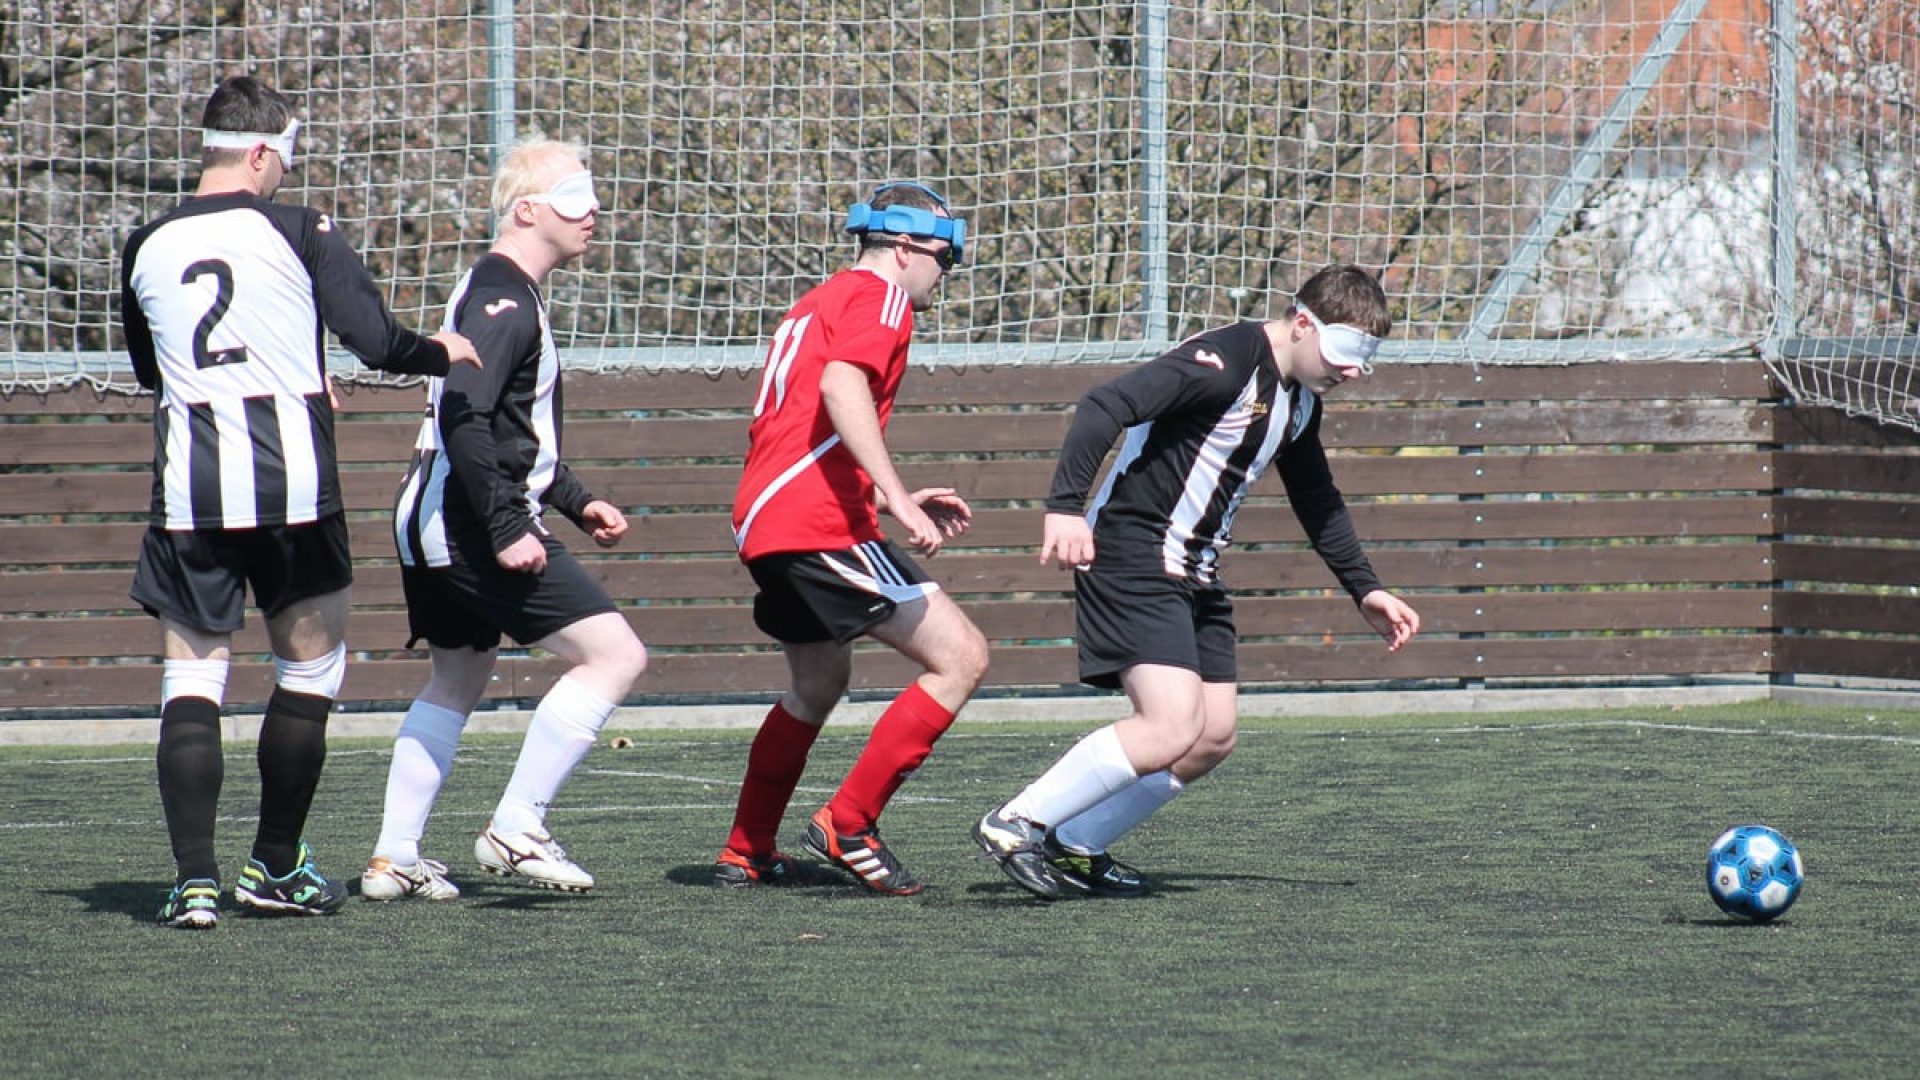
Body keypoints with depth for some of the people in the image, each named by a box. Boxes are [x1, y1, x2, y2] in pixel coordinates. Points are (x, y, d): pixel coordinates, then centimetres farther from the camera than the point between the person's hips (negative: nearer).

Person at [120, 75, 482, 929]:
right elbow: (374, 340, -10)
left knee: (190, 678, 4)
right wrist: (441, 354, 10)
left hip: (189, 494, 2)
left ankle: (195, 878, -8)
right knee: (309, 666, 14)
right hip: (292, 484, -2)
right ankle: (276, 867, 18)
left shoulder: (146, 247, 7)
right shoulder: (296, 233, -5)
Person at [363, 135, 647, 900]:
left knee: (458, 679, 23)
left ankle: (393, 858, 22)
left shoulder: (508, 295, 19)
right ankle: (515, 830, -11)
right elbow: (465, 420, -25)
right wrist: (507, 529, -26)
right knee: (614, 654, -11)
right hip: (472, 525, -11)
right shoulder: (502, 300, -15)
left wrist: (576, 502, 24)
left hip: (434, 523, 11)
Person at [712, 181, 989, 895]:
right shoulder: (880, 297, -2)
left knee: (819, 684, 29)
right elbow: (841, 386, -22)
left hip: (763, 526, 10)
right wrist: (897, 498, -29)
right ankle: (847, 827, -11)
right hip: (822, 525, -10)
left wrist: (892, 502, 31)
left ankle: (745, 855, 35)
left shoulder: (817, 304, 27)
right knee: (960, 658, -10)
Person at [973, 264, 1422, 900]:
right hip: (1133, 559, -10)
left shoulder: (1300, 401, 13)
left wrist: (1365, 591, 25)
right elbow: (1105, 408, -27)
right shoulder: (1225, 362, -18)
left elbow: (1318, 503, 29)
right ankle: (1014, 825, -12)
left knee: (1213, 739, 7)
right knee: (1172, 727, -21)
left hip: (1195, 578, 10)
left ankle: (1074, 848, 16)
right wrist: (1065, 506, -37)